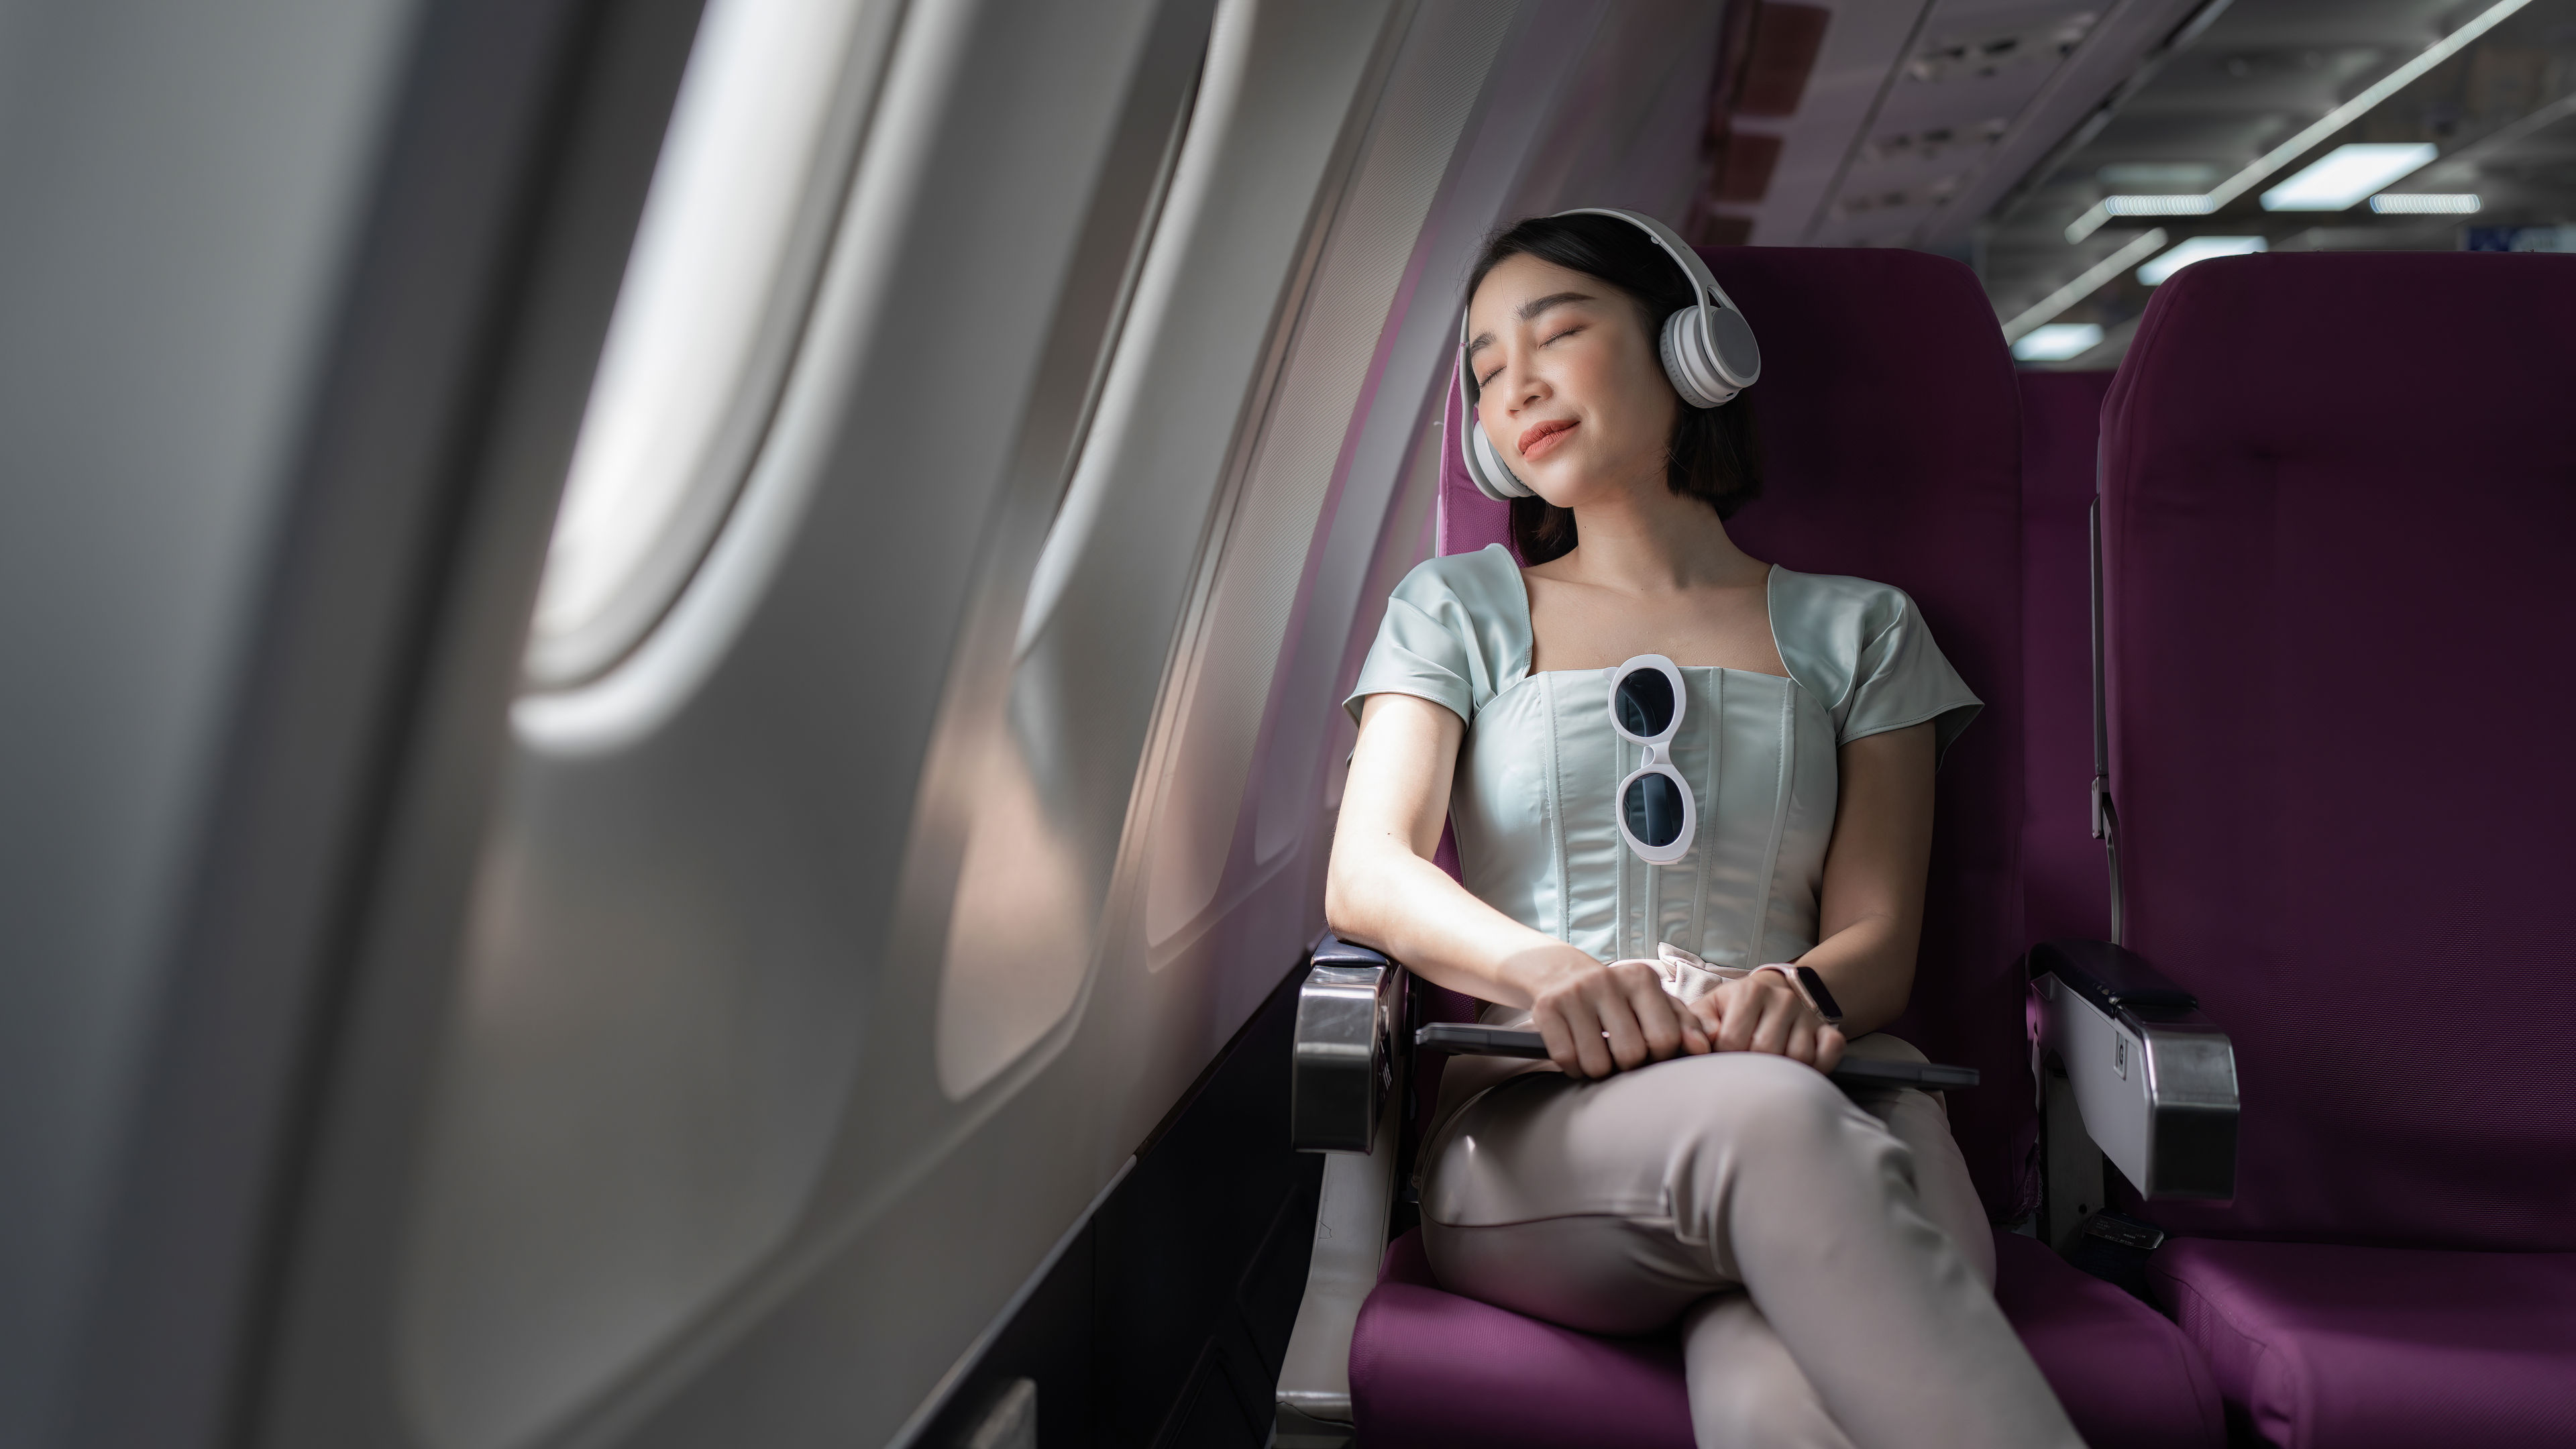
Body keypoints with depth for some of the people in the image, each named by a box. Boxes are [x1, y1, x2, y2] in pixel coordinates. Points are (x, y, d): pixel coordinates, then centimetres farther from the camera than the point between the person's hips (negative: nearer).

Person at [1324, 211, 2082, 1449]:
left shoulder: (1857, 631, 20)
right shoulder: (1456, 608, 18)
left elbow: (1877, 937, 9)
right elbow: (1365, 876, 1)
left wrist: (1800, 992, -18)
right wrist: (1540, 966, -22)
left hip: (1816, 1101, 0)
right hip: (1524, 1126, 0)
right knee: (1772, 1115, -38)